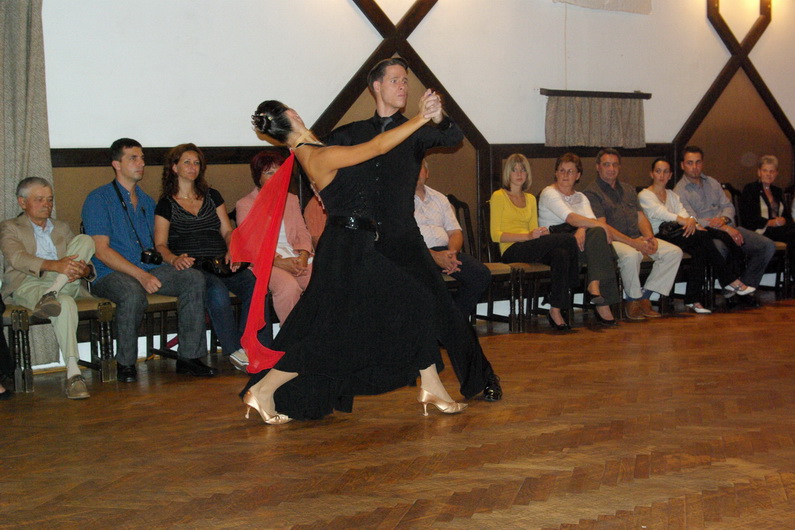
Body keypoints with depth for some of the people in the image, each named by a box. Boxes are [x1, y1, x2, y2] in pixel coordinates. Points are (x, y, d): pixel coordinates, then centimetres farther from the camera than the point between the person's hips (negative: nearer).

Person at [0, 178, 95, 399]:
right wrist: (54, 265, -27)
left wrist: (84, 269, -11)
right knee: (65, 305, -38)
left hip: (66, 283, 4)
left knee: (85, 240, -19)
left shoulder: (62, 228, 29)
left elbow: (84, 264, 18)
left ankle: (52, 294, -37)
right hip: (27, 285, -4)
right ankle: (72, 372, -47)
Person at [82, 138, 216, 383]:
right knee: (133, 293, -38)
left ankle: (189, 356, -15)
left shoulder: (146, 201, 22)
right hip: (111, 273, -6)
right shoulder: (99, 199, -1)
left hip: (150, 269, 6)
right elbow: (101, 250, -11)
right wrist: (141, 275, -22)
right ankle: (125, 364, -17)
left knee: (194, 278, -18)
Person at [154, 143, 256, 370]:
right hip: (192, 266, -4)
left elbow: (227, 230, 18)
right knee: (217, 290, -37)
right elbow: (160, 245, 4)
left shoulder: (212, 196, 23)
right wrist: (174, 259, -19)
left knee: (254, 286, -28)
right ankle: (234, 351, -32)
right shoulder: (166, 204, 11)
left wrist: (232, 250, -5)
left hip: (221, 264, 4)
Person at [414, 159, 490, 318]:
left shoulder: (439, 198, 24)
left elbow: (455, 232, 18)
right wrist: (434, 256, -19)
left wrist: (452, 252, -6)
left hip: (445, 251, 6)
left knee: (482, 275, -18)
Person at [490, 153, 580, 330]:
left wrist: (542, 233, -5)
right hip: (512, 251, -6)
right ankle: (573, 281, -3)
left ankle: (555, 310, -29)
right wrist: (528, 236, -16)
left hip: (532, 249, 6)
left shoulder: (530, 198, 23)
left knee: (561, 255, -31)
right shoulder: (499, 196, 3)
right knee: (568, 239, -24)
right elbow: (496, 235, -6)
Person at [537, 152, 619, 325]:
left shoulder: (581, 197, 23)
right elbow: (570, 217, -14)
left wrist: (582, 229, -21)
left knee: (597, 233, -27)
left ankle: (595, 285, -32)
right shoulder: (549, 193, 1)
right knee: (599, 232, -27)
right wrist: (602, 226, -20)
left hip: (578, 236, 6)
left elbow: (591, 219, 3)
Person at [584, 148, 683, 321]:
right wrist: (632, 242, -21)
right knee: (631, 255, -38)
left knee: (674, 252, -10)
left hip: (637, 239, 7)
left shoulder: (628, 191, 23)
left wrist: (649, 237, -6)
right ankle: (633, 300, -16)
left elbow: (641, 217, 17)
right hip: (612, 241, -7)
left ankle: (645, 296, -8)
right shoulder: (592, 193, -2)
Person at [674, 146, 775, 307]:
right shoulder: (680, 191, -1)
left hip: (728, 228, 7)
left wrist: (724, 219, -11)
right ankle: (730, 290, -18)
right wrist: (725, 228, -19)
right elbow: (693, 221, -12)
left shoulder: (712, 183, 20)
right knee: (720, 249, -41)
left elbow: (728, 206, 15)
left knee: (768, 246, -10)